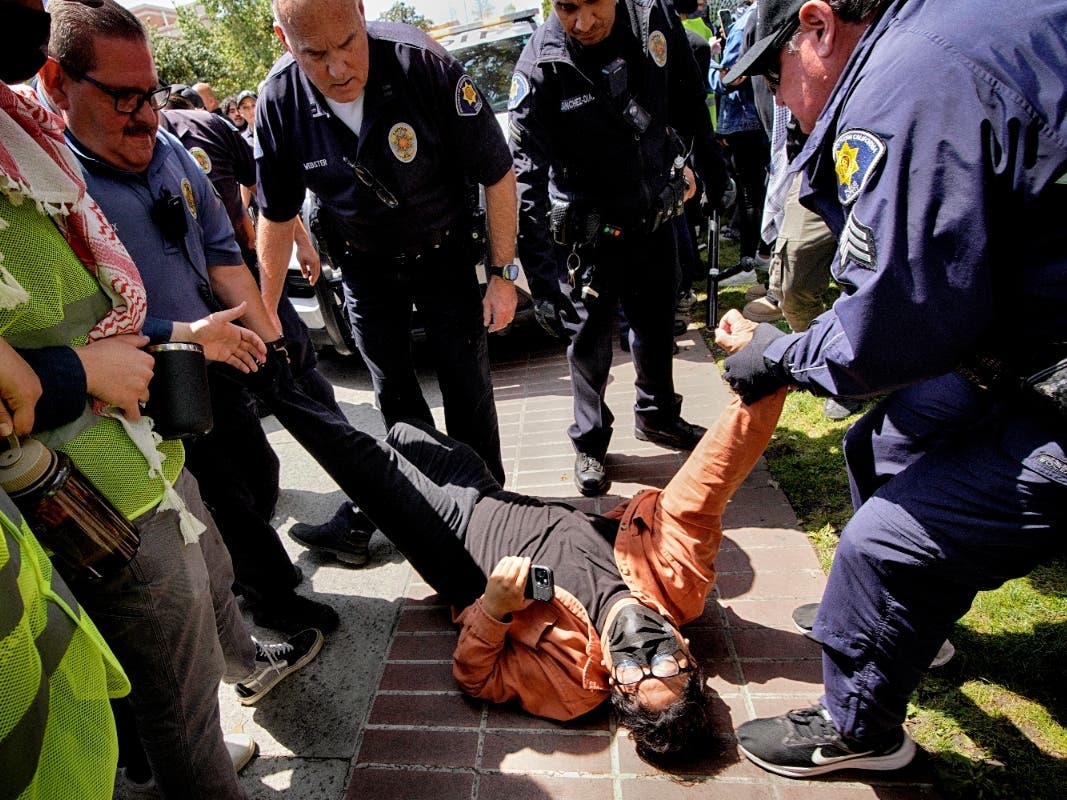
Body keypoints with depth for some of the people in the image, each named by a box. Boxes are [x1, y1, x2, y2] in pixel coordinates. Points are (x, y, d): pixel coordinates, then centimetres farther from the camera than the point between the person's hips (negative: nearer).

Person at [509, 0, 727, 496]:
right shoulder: (541, 66, -22)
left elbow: (689, 100, 7)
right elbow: (527, 181, -25)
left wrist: (709, 164, 14)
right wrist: (542, 276, -31)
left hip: (656, 217, 4)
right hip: (590, 234, -4)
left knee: (657, 324, 19)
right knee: (589, 341, 8)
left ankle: (657, 416, 43)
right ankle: (589, 444, 29)